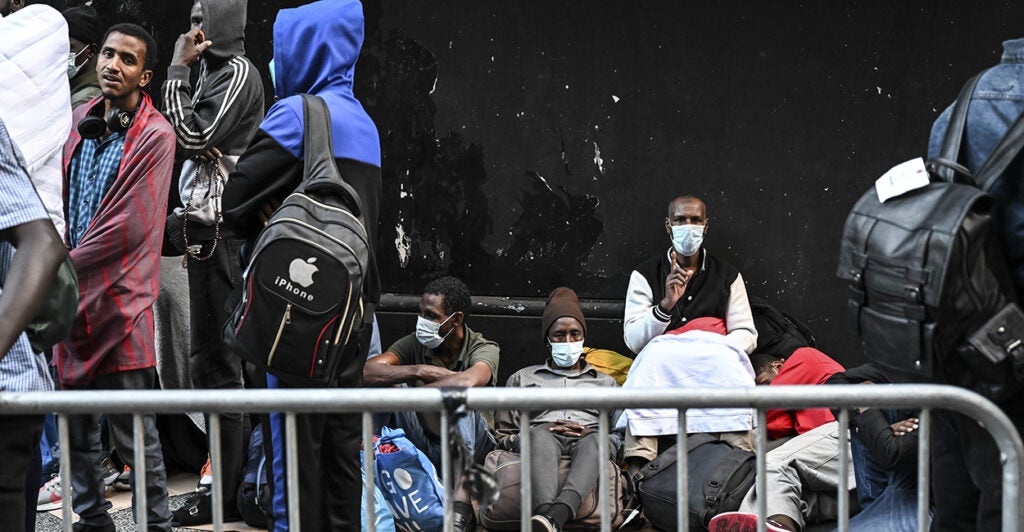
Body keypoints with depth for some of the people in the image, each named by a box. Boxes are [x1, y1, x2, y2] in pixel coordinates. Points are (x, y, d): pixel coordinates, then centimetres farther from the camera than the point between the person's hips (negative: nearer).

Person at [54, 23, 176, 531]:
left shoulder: (154, 136, -9)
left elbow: (129, 227, -15)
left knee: (134, 434, -3)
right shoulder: (79, 120, 11)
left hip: (120, 299, -6)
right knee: (76, 428, 14)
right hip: (72, 294, 7)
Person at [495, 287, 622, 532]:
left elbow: (623, 436, 20)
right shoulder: (523, 378, 30)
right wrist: (541, 431, 0)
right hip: (537, 446, 0)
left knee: (595, 441, -39)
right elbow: (501, 436, 20)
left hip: (588, 443, 0)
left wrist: (590, 434, -2)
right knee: (540, 435, -39)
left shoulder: (605, 382, 33)